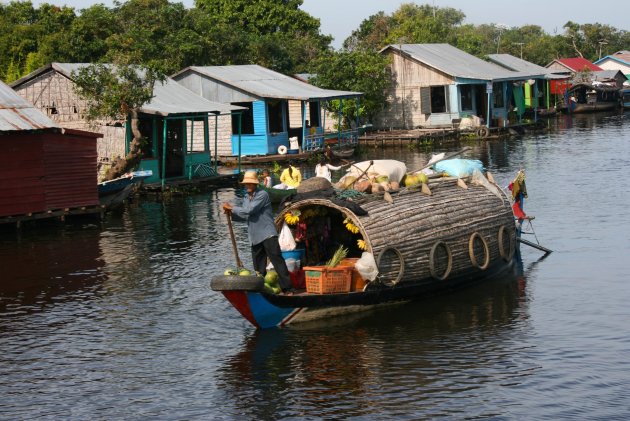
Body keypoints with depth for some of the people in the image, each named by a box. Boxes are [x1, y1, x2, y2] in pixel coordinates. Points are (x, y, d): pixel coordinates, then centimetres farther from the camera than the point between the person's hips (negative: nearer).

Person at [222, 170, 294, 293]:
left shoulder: (262, 195, -9)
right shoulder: (246, 198, 17)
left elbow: (248, 210, -19)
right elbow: (244, 217, 24)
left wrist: (231, 208, -8)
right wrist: (231, 214, 7)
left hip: (267, 235, -8)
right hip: (255, 237, 8)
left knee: (277, 260, -13)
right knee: (258, 267, 8)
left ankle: (288, 289, -16)